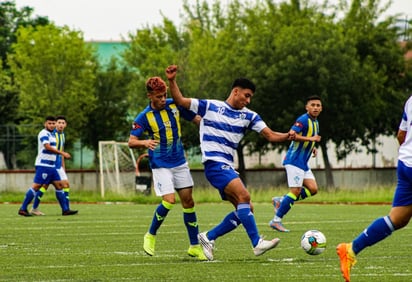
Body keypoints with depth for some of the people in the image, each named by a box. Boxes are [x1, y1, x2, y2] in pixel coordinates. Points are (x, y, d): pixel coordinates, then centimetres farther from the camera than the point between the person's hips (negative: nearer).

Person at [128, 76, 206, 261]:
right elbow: (131, 142, -15)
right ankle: (151, 236, 6)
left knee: (188, 201, 4)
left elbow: (195, 119, 10)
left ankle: (195, 246, 12)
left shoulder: (175, 105, -2)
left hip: (180, 162, 4)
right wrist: (145, 142, -36)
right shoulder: (144, 117, -11)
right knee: (169, 200, -18)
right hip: (160, 165, -4)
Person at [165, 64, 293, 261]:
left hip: (228, 167, 7)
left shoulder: (249, 116, 12)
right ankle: (257, 243, -30)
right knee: (244, 195, -25)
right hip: (214, 162, -7)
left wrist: (287, 136, -15)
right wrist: (172, 81, -8)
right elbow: (180, 101, 6)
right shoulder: (210, 106, 3)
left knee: (245, 210, 1)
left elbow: (270, 135, 4)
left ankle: (208, 238, 13)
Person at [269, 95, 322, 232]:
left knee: (313, 189, 0)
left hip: (303, 162, 9)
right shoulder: (303, 120, -14)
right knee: (296, 191, -12)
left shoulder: (315, 122, 16)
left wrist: (313, 148, 12)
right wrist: (311, 139, -26)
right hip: (294, 160, -9)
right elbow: (292, 135, -27)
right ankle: (276, 220, -6)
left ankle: (281, 201, 11)